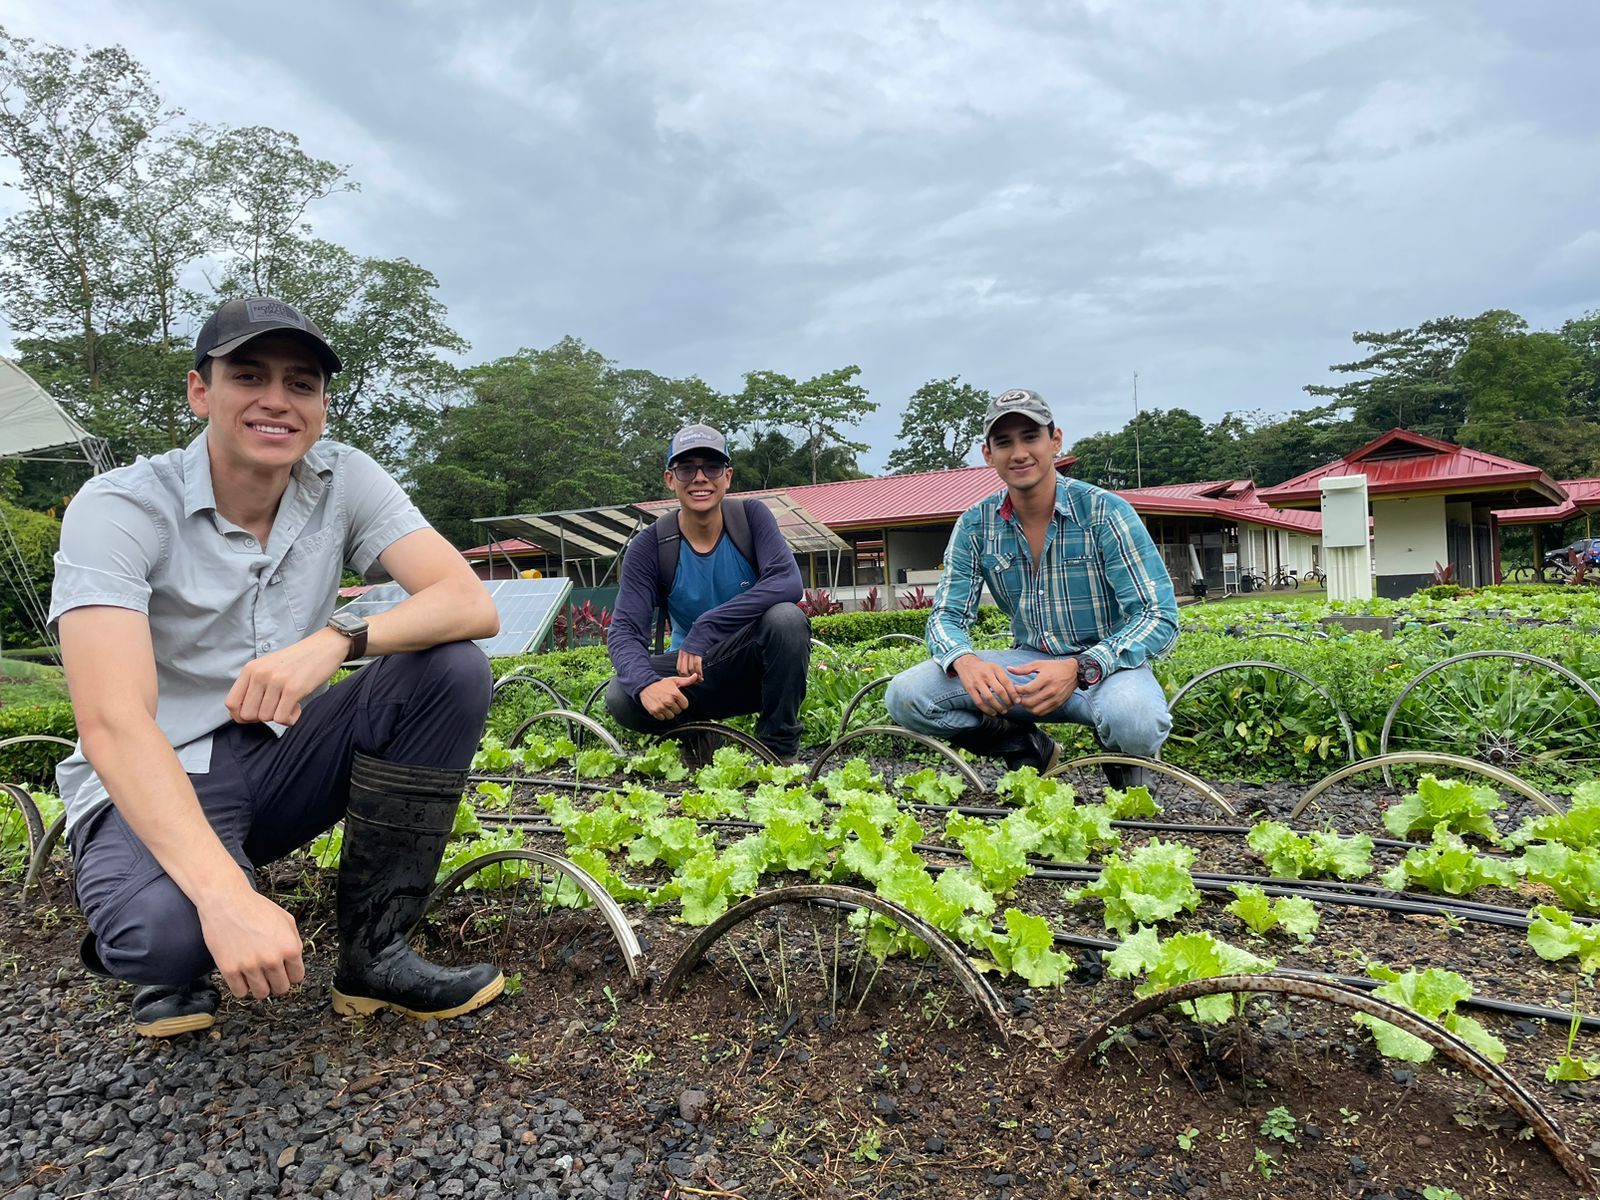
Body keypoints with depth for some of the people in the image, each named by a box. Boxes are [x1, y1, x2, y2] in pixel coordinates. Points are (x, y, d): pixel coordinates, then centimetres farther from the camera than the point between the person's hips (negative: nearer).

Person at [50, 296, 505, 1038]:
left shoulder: (344, 482, -6)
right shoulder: (119, 508, -17)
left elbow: (472, 604, -18)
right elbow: (112, 724, -29)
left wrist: (337, 640, -37)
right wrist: (224, 892, -42)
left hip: (283, 757, 4)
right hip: (157, 785, -4)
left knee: (451, 670, -20)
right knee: (170, 928, -36)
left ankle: (372, 954, -10)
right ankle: (173, 956, 5)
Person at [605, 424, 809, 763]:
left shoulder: (751, 516, -10)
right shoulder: (649, 546, -10)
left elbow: (787, 582, -26)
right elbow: (624, 630, -18)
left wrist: (705, 629, -32)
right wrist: (645, 683, -41)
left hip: (756, 670, 0)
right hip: (692, 674, 1)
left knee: (786, 616, -32)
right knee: (620, 698, -27)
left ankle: (779, 748, -14)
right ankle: (696, 733, 5)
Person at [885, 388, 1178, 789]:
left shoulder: (1105, 513, -14)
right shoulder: (975, 526, -2)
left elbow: (1159, 617, -17)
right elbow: (947, 616, -2)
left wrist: (1079, 668, -34)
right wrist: (964, 661, -28)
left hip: (1105, 665, -3)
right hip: (1031, 665, 3)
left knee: (1132, 718, -39)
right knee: (905, 696, -17)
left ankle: (1127, 764, 1)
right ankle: (1031, 750, 3)